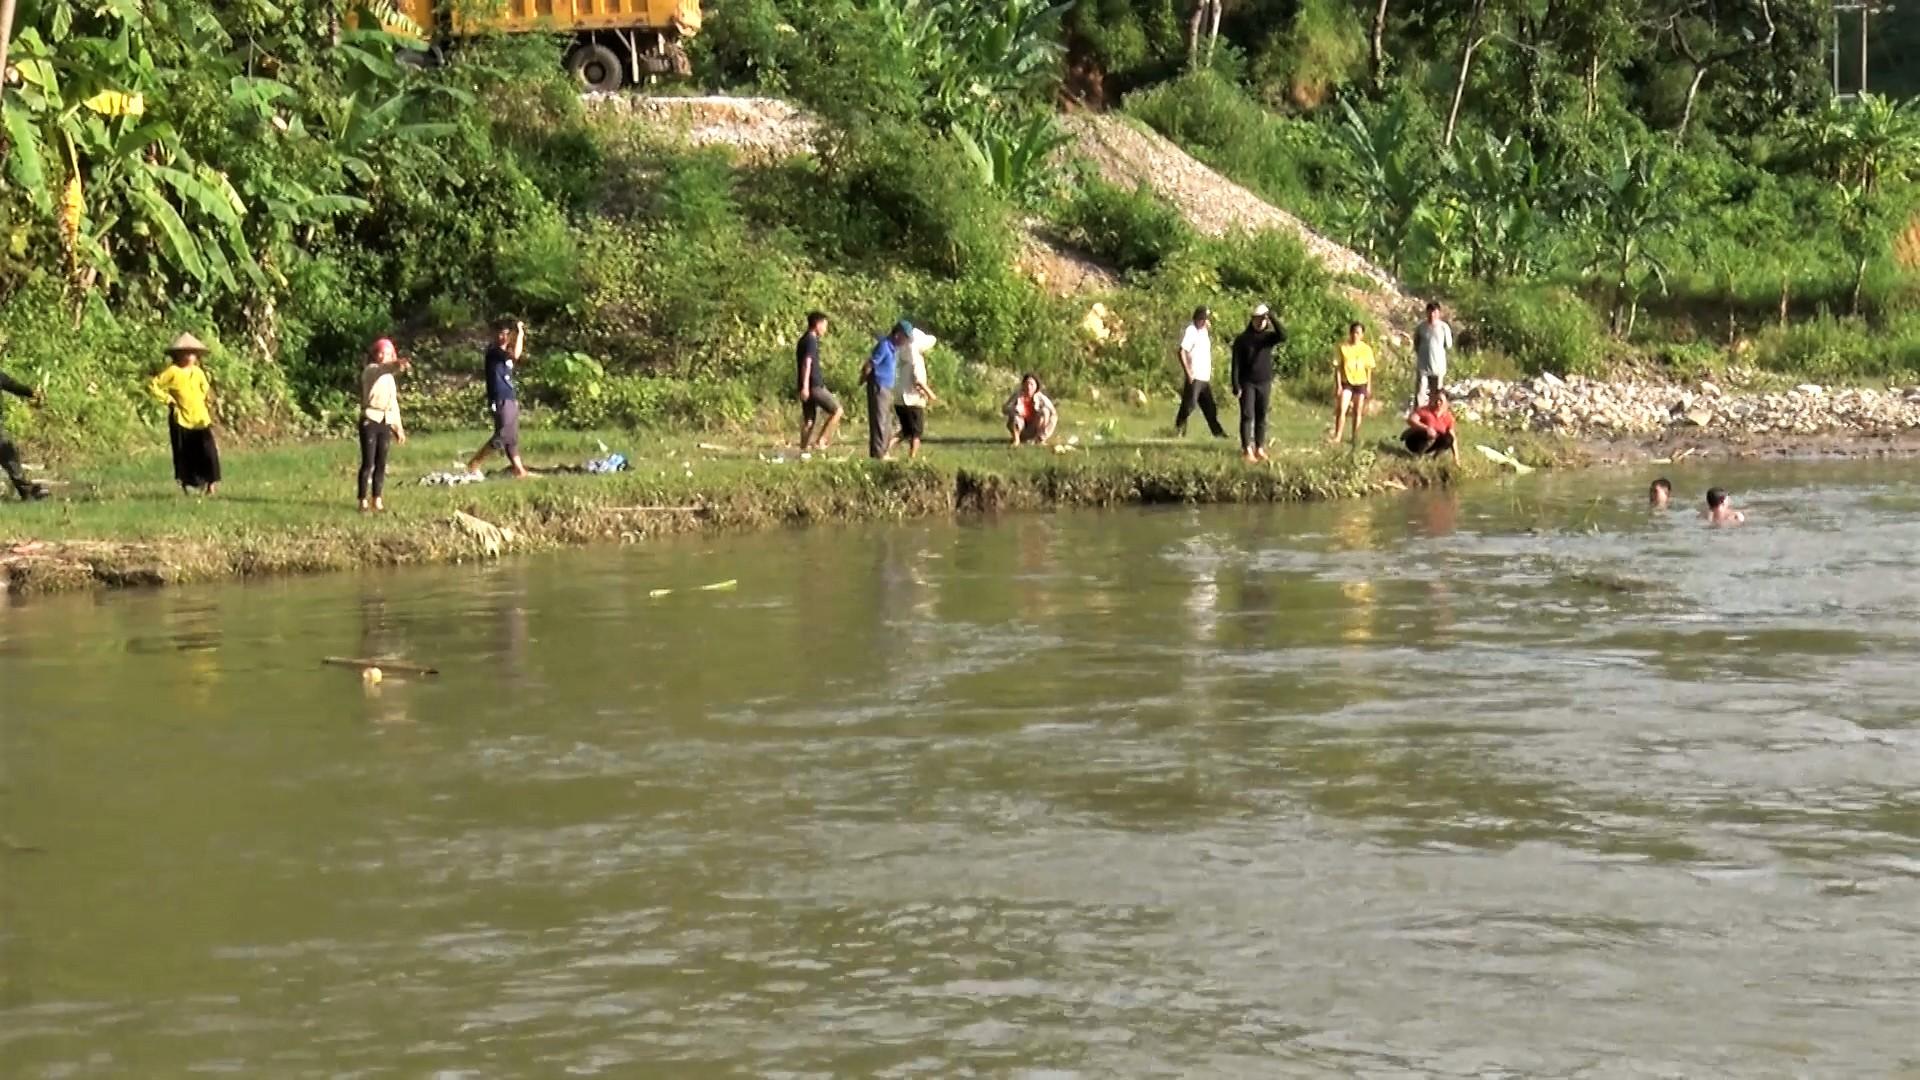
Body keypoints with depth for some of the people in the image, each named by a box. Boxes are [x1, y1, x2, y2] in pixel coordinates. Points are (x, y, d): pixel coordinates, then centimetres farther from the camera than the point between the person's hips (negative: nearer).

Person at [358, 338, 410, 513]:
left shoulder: (389, 378, 18)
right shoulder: (370, 371, -4)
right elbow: (381, 369, -29)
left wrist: (398, 427, 19)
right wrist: (396, 365, -50)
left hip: (385, 422, 7)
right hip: (370, 420, -7)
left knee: (381, 464, 7)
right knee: (368, 463, -8)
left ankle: (377, 501, 12)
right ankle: (364, 501, -5)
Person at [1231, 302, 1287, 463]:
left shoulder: (1269, 336, 4)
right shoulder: (1242, 339, -3)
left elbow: (1283, 336, -19)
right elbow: (1236, 364, -5)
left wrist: (1272, 318, -19)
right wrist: (1236, 385, -11)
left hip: (1264, 383, 3)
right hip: (1247, 383, -3)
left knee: (1261, 417, 5)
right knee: (1247, 416, -6)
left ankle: (1260, 448, 10)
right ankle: (1247, 449, -9)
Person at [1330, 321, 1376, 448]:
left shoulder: (1366, 349, -2)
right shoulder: (1343, 347, -6)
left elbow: (1369, 368, 4)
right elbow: (1337, 367, -4)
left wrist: (1369, 385, 1)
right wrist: (1338, 384, -9)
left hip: (1361, 383, 1)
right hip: (1346, 382, -1)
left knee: (1358, 412, 6)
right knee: (1341, 409, -14)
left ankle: (1355, 437, 15)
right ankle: (1337, 436, -12)